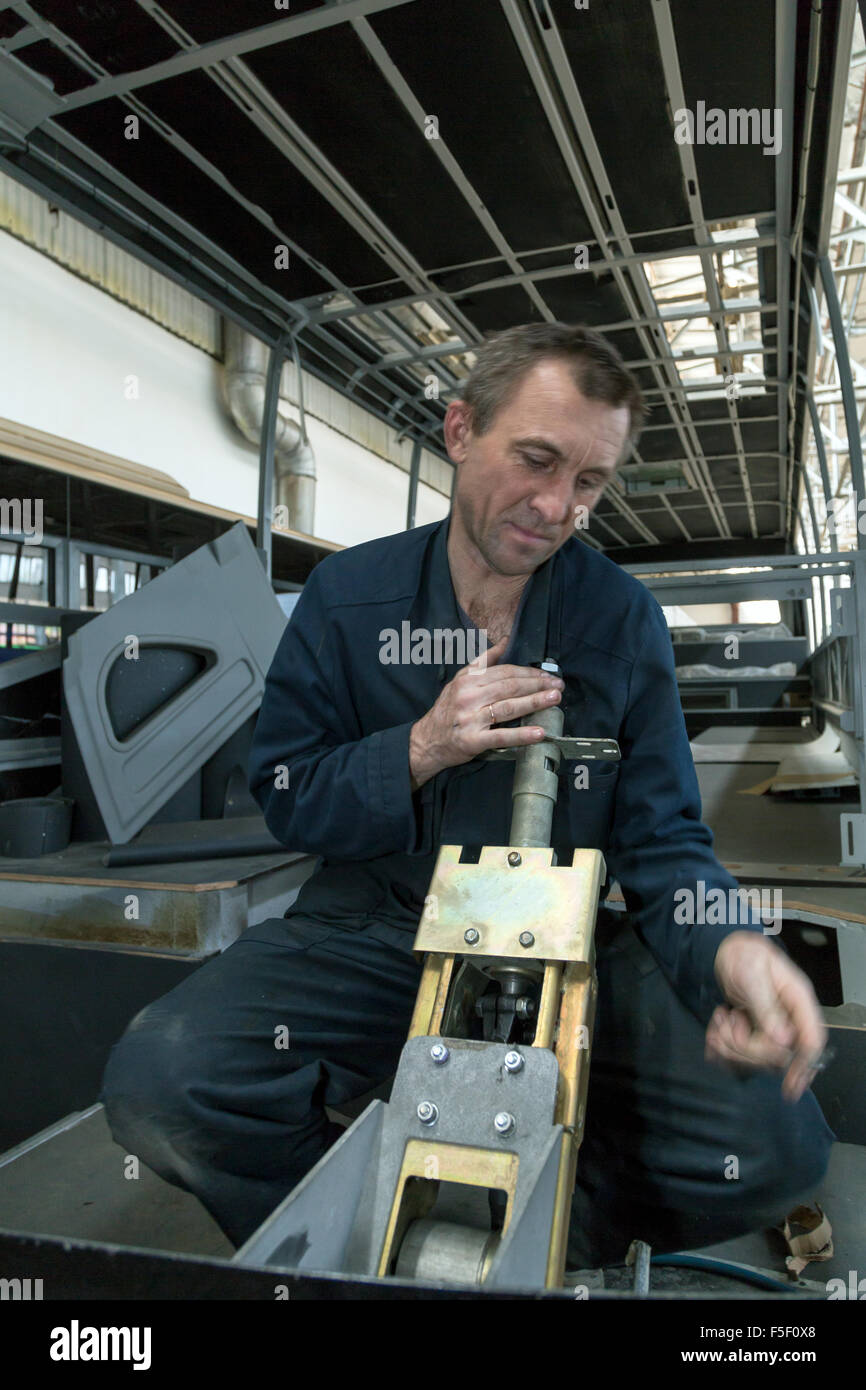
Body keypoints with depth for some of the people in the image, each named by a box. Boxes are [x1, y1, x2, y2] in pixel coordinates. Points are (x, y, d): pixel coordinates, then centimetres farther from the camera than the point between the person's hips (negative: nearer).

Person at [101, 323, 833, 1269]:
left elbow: (661, 838, -3)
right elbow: (285, 799, 0)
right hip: (373, 933, 0)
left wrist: (732, 948, -26)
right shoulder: (347, 595, -3)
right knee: (155, 1083, -24)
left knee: (774, 1145, -21)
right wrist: (420, 751, -19)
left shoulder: (625, 619, -3)